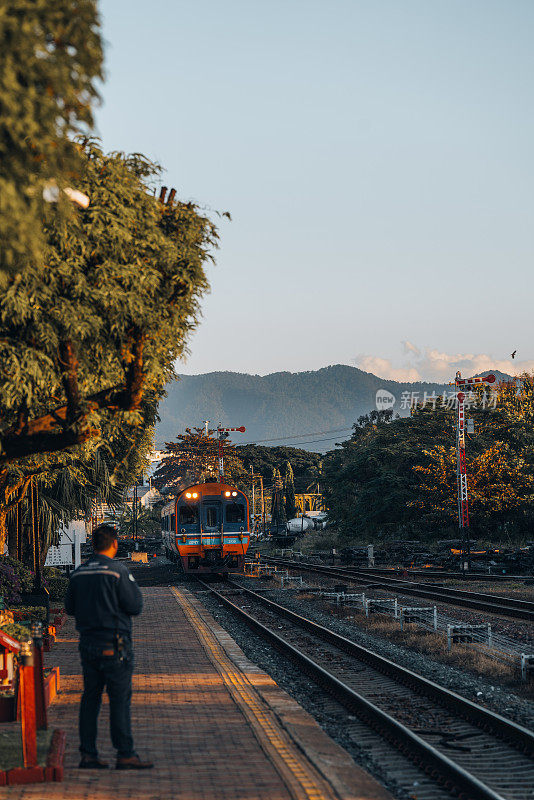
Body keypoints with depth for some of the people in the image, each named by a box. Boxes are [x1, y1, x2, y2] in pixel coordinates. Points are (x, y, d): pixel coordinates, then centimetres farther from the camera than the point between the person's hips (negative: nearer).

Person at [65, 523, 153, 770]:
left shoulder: (78, 573, 6)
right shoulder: (118, 571, -13)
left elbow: (70, 608, 13)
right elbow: (135, 606, -11)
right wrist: (134, 587, 6)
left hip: (87, 643, 6)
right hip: (113, 644, -6)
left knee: (90, 698, 10)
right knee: (120, 699, -2)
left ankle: (88, 754, 11)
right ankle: (125, 755, -1)